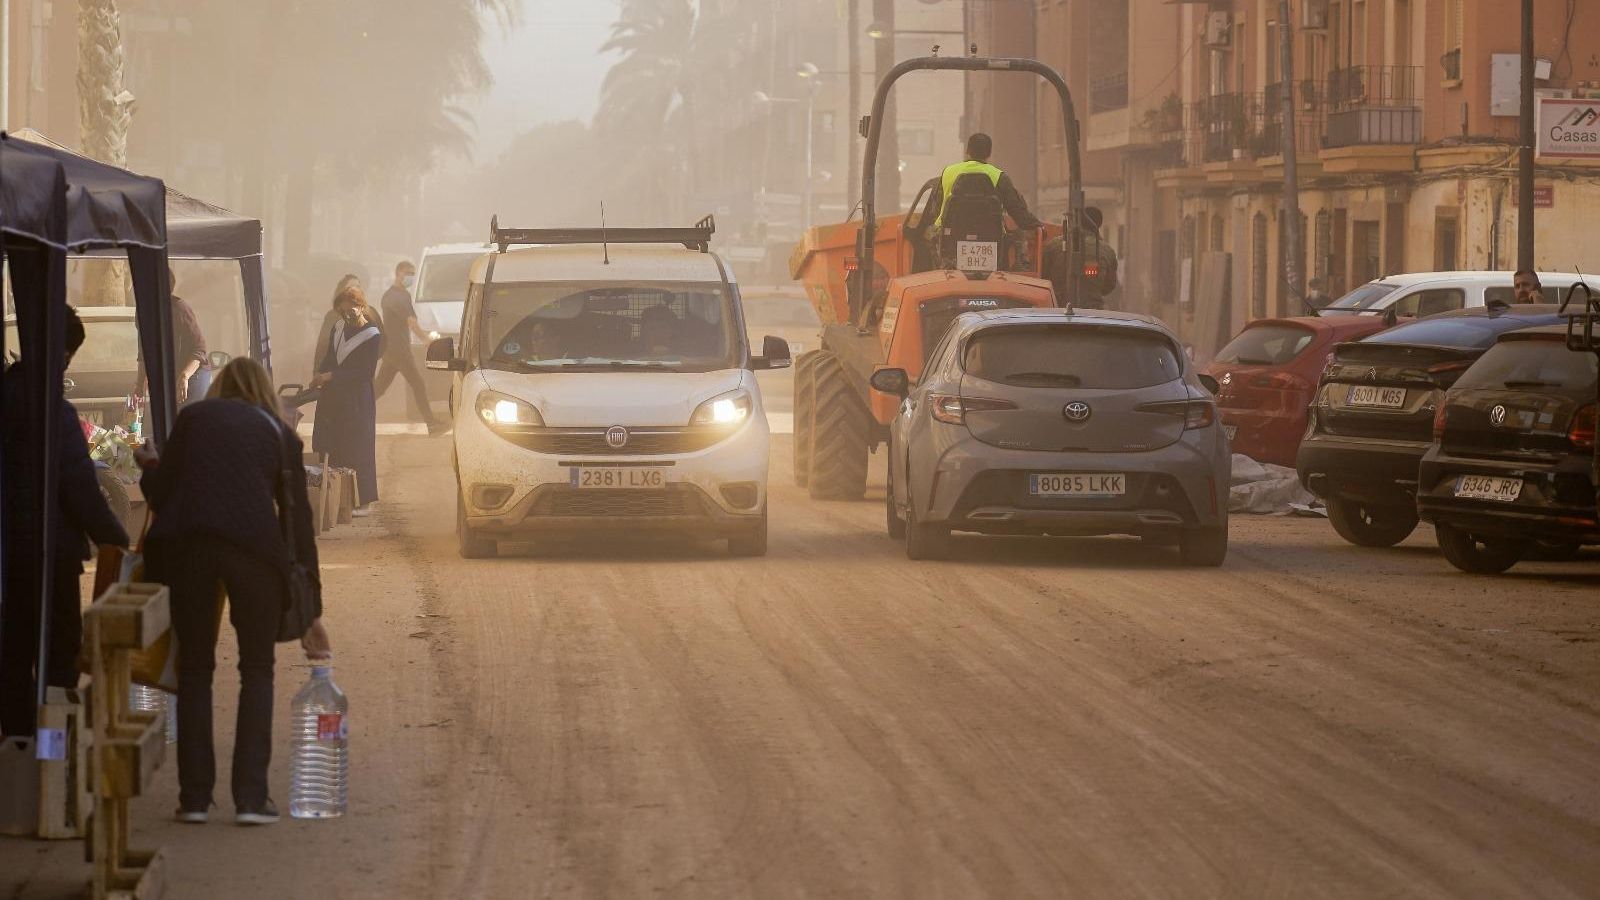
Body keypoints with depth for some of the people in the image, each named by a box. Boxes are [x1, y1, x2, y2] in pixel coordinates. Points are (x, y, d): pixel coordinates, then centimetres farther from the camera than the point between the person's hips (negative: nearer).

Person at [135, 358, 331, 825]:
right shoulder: (279, 435, 20)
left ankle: (195, 796, 11)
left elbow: (160, 492, 10)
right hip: (253, 544, 0)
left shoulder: (192, 418, 19)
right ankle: (251, 797, 5)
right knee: (257, 670, 13)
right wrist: (311, 610, 21)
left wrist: (149, 467, 35)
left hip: (184, 541, 1)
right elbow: (299, 521, 18)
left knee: (194, 668, 13)